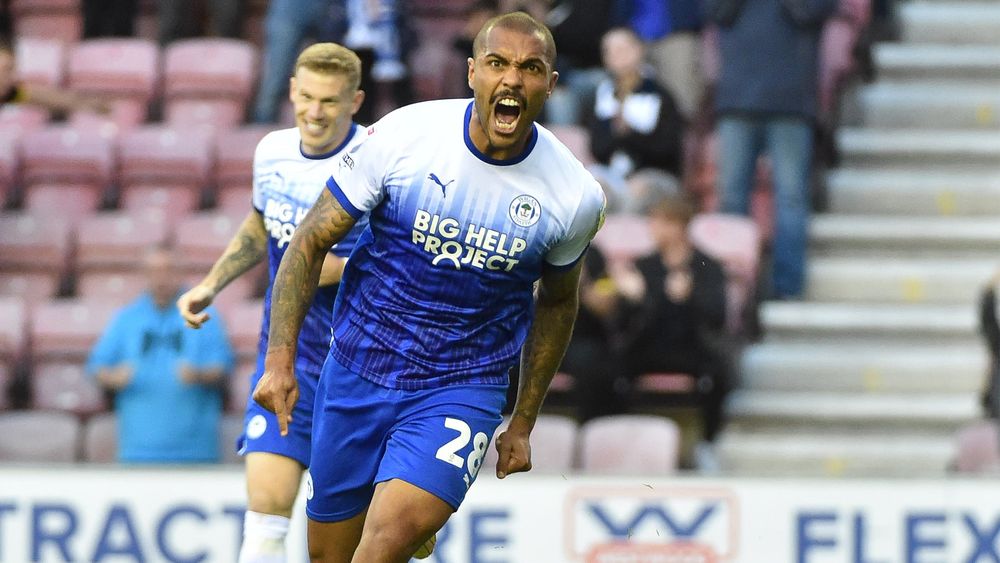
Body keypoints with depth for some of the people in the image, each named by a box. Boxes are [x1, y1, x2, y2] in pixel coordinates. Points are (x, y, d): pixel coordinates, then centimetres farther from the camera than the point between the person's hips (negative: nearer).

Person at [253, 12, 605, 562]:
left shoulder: (575, 196, -8)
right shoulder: (402, 136, -12)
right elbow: (311, 239, -3)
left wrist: (523, 422, 16)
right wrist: (280, 355, -12)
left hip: (463, 388, -1)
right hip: (358, 368, 1)